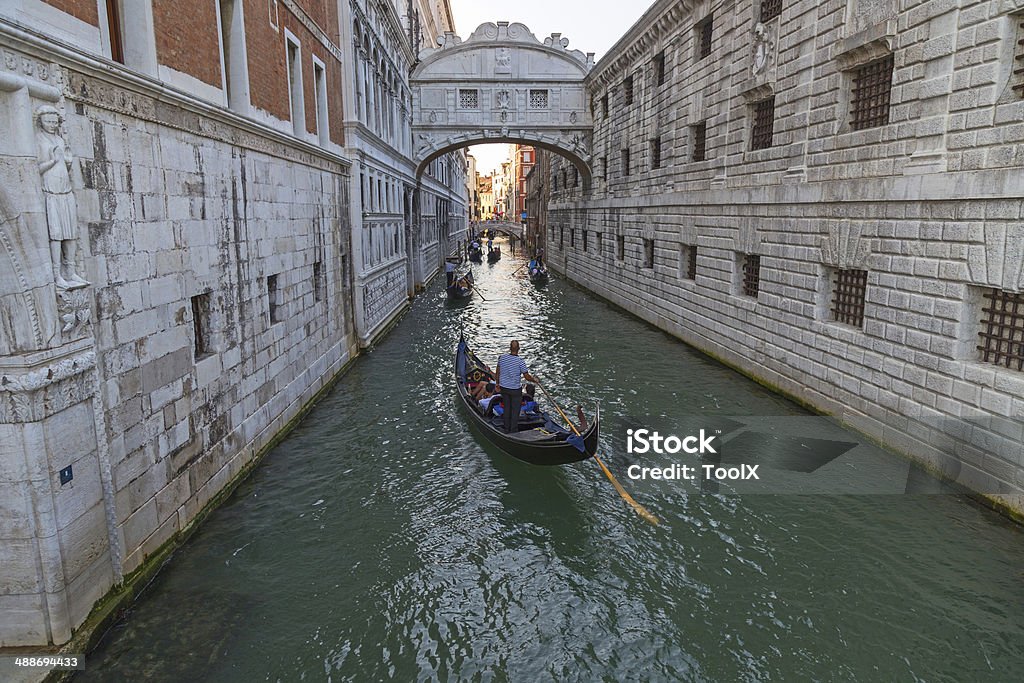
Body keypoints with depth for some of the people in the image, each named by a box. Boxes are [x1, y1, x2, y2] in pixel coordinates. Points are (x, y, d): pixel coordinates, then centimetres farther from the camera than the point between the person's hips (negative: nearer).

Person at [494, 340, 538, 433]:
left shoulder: (502, 357, -7)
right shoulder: (520, 361, -20)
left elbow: (497, 373, 4)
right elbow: (527, 377, -14)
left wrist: (497, 383, 19)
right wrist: (535, 380, 6)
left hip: (503, 387, 5)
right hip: (515, 390, -5)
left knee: (506, 409, 18)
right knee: (515, 411, 8)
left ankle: (507, 430, 29)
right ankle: (513, 432, 15)